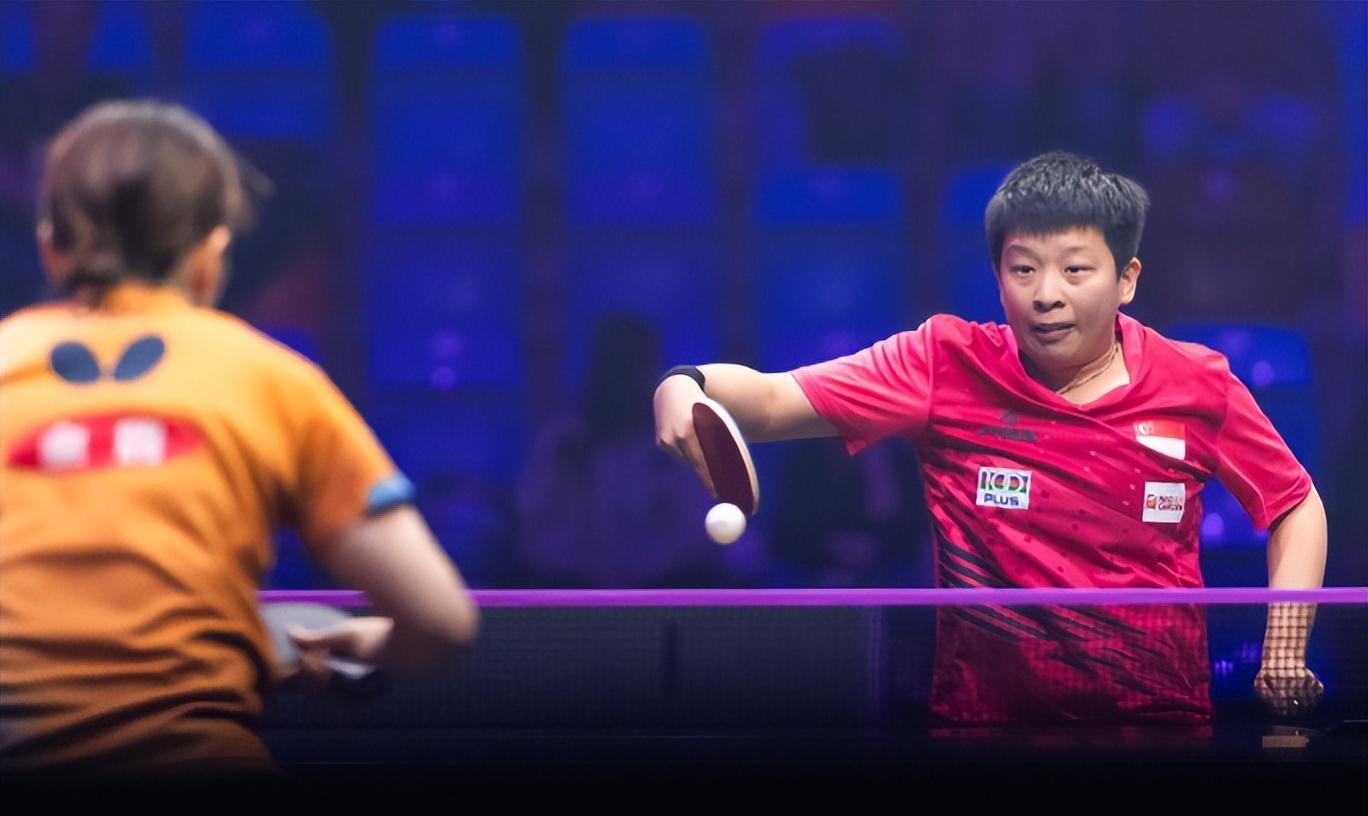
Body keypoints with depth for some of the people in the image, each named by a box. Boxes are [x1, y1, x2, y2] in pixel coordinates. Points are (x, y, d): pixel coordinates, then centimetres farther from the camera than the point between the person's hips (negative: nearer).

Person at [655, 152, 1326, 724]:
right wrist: (687, 387, -27)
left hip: (1163, 727, 0)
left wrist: (1285, 654, 2)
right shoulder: (945, 365, 0)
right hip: (981, 721, 0)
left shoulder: (1198, 386, 2)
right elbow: (772, 401, -5)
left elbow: (1296, 508, 15)